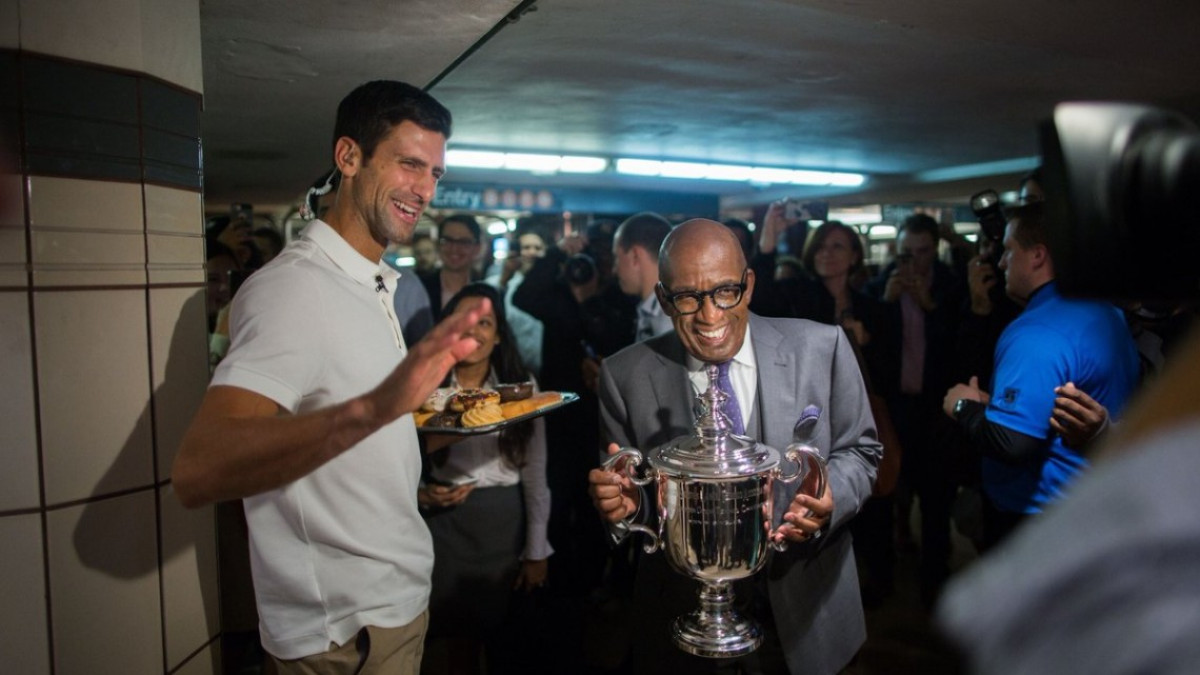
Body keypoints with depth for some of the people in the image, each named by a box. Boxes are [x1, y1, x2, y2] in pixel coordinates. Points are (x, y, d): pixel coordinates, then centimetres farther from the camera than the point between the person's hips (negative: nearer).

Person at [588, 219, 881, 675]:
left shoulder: (821, 347, -12)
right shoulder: (626, 376, -12)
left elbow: (858, 450, -1)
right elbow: (633, 498, -2)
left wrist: (830, 498, -22)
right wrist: (625, 499, -25)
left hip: (802, 608, 1)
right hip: (682, 613, 0)